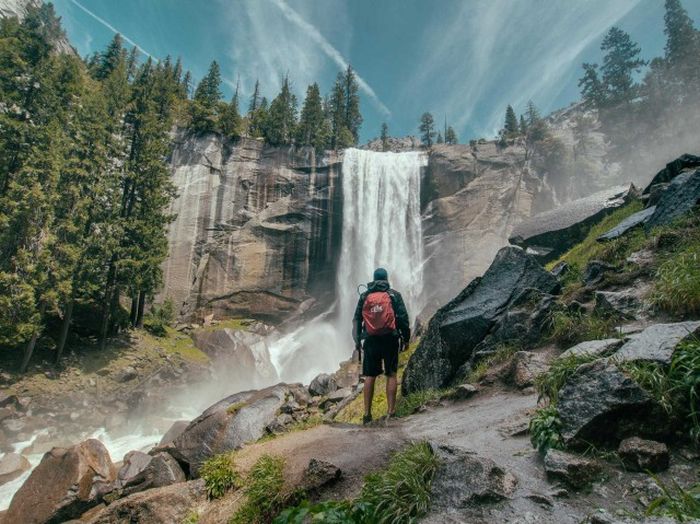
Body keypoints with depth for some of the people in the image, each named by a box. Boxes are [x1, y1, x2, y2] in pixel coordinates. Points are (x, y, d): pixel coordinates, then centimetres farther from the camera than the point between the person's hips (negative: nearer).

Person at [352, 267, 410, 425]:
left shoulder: (364, 296, 8)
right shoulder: (394, 295, 3)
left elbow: (357, 320, 7)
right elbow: (403, 317, -3)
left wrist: (357, 341, 12)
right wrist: (406, 337, 6)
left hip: (371, 341, 2)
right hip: (390, 340, -1)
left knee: (369, 377, 6)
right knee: (391, 375, 5)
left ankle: (367, 413, 8)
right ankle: (391, 411, 4)